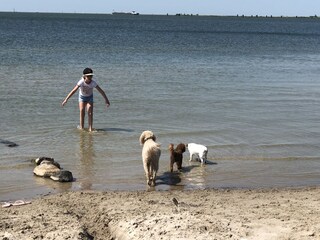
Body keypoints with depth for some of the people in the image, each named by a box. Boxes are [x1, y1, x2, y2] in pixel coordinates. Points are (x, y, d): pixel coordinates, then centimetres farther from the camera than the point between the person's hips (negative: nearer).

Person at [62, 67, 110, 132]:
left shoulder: (93, 83, -27)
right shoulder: (81, 82, -31)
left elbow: (101, 91, -19)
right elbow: (74, 91, -33)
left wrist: (106, 100, -15)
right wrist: (66, 99, -37)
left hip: (90, 97, 1)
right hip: (82, 97, -1)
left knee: (90, 112, -13)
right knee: (82, 111, -13)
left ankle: (90, 128, -9)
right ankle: (81, 127, -4)